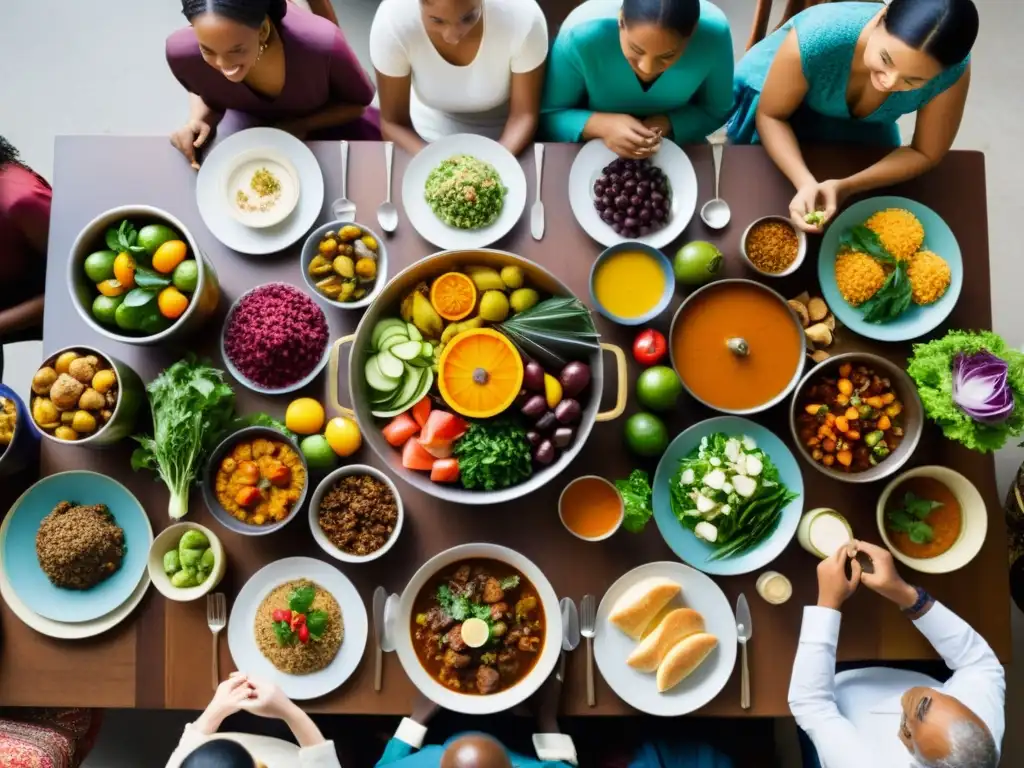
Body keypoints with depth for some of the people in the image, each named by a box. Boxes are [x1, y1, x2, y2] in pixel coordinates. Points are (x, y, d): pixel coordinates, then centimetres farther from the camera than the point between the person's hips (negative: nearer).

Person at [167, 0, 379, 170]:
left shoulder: (322, 43, -39)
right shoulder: (184, 51, -30)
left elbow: (358, 102, -17)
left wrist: (301, 126, -29)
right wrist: (199, 120, -23)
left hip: (321, 122, -1)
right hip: (249, 121, 2)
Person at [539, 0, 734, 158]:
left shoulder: (715, 33, -25)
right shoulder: (580, 34, -30)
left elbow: (716, 111, -8)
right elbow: (547, 116, -17)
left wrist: (667, 124, -27)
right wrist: (600, 125, -35)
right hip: (594, 150, 0)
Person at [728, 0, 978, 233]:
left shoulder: (953, 72, -35)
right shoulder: (817, 38, -44)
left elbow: (925, 153, -22)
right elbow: (770, 115, -28)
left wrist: (845, 187, -38)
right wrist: (805, 182, -44)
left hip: (860, 126, 2)